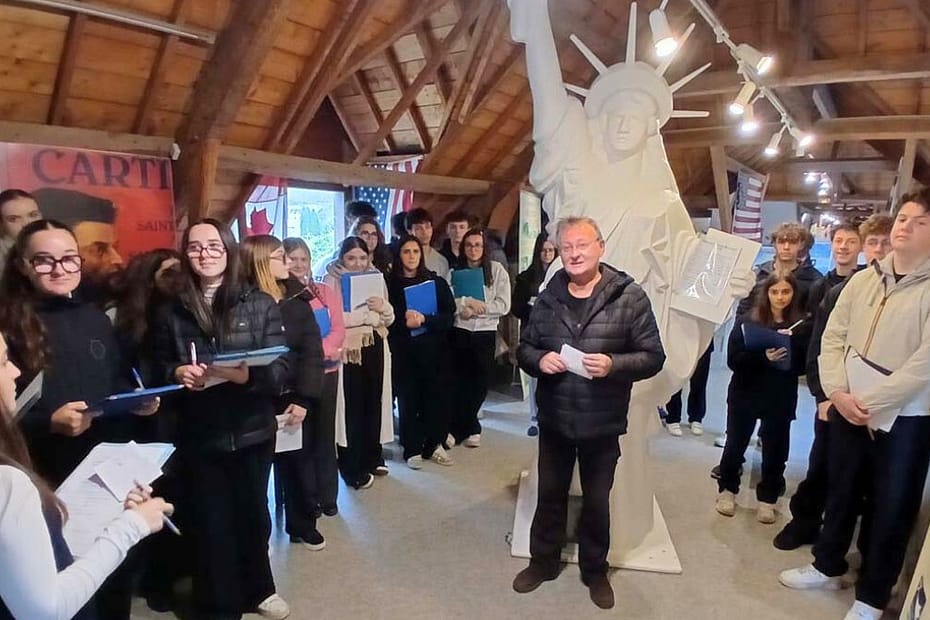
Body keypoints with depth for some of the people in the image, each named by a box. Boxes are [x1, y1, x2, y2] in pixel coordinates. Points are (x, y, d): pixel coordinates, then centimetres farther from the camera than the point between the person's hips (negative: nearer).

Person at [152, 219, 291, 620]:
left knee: (252, 512, 17)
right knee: (210, 521, 8)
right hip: (199, 436, 0)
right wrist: (177, 373, -13)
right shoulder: (171, 312, 2)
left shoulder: (260, 304, -4)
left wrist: (246, 375, -28)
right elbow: (160, 368, 9)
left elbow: (280, 369, -9)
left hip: (252, 431, 0)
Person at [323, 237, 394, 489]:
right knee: (351, 407, -3)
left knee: (374, 402, 10)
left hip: (375, 348, 5)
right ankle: (353, 469, 9)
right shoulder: (332, 281, -3)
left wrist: (383, 307, -9)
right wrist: (367, 311, -14)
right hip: (347, 350, -5)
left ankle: (372, 458, 27)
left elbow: (390, 319, 13)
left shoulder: (376, 278, 12)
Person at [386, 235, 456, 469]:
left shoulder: (437, 282, 7)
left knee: (436, 397, 1)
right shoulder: (390, 283, 4)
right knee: (408, 400, 0)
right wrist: (404, 322, -16)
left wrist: (424, 320, -15)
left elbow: (449, 317, -1)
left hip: (433, 350, 1)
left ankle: (434, 445, 17)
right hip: (403, 352, -1)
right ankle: (412, 449, 13)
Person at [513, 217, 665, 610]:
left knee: (597, 501, 15)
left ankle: (595, 570, 39)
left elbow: (653, 356, -9)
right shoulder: (547, 298, 1)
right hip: (553, 419, 3)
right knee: (550, 494, 18)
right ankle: (543, 561, 40)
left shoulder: (629, 296, -10)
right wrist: (539, 360, -15)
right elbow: (524, 348, 7)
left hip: (602, 423, -2)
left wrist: (613, 364, -26)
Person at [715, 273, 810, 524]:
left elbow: (804, 365, -5)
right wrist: (763, 357, -26)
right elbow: (733, 360, -11)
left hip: (781, 398, 1)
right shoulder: (747, 320, -7)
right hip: (745, 393, 0)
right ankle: (727, 490, 29)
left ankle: (767, 499, 26)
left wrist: (789, 355, -23)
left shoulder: (802, 326, -5)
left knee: (775, 450, 8)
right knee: (735, 445, 9)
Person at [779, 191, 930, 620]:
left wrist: (870, 402, -17)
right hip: (847, 410, 5)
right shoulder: (863, 279, 5)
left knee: (890, 507, 9)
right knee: (840, 491, 17)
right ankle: (828, 567, 37)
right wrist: (838, 392, -10)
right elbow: (832, 338, 3)